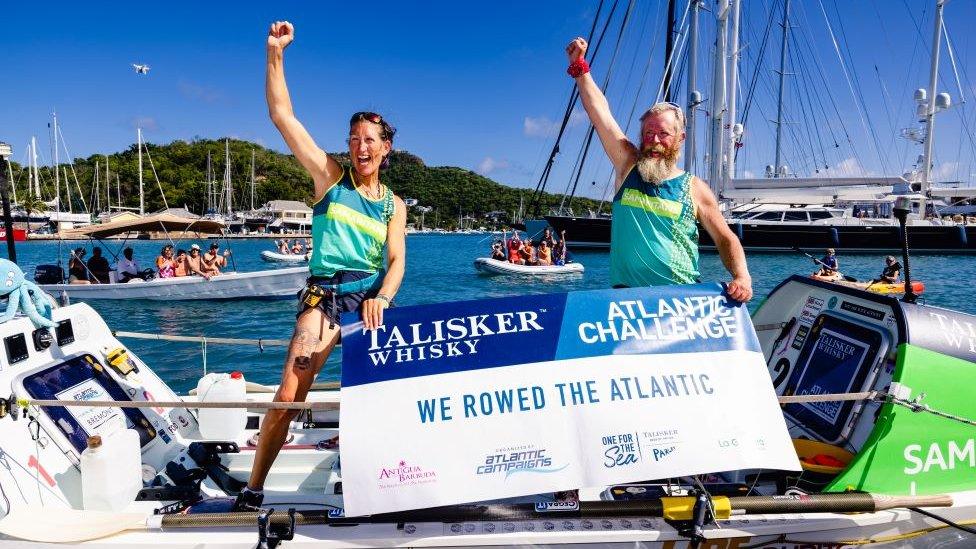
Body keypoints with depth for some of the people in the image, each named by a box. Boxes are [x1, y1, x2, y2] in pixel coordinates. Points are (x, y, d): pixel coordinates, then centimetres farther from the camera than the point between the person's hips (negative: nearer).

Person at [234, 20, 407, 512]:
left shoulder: (394, 205, 12)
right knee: (290, 393, -12)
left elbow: (396, 261, 2)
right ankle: (254, 488, 0)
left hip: (372, 298, 3)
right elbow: (282, 116, 2)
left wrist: (381, 299, -18)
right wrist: (275, 53, -3)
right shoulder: (330, 177, 6)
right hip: (324, 294, -3)